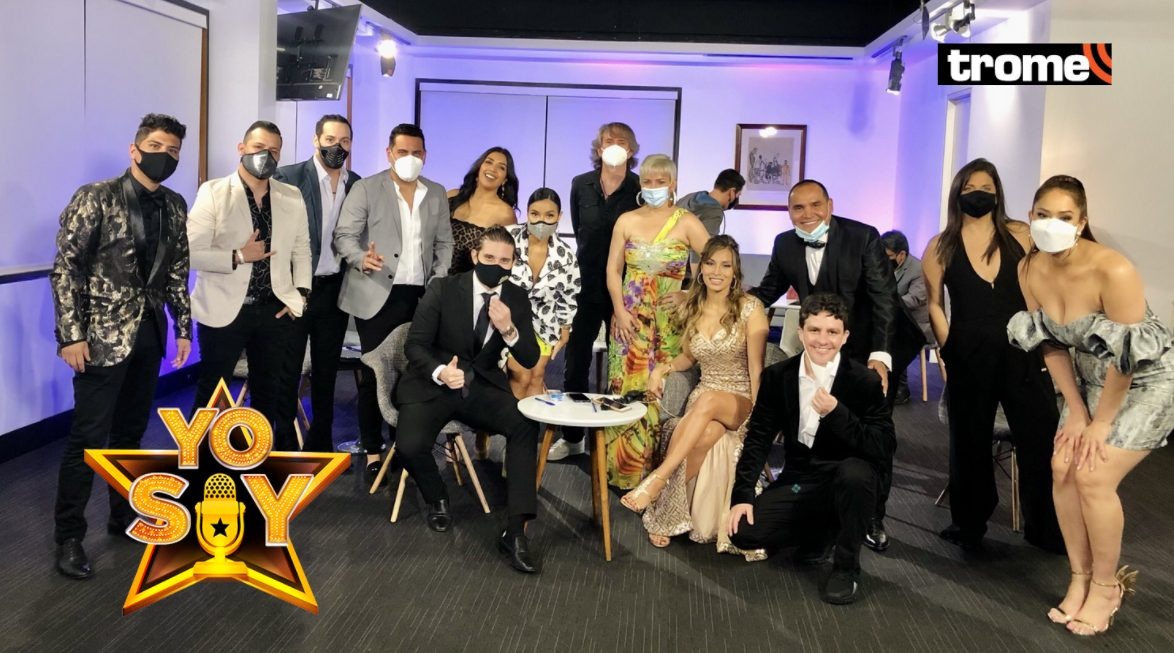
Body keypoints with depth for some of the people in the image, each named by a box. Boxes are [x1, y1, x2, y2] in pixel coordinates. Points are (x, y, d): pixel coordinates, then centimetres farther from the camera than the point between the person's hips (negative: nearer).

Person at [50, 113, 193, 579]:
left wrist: (183, 328, 8)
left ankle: (124, 516, 29)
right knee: (89, 436, -1)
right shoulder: (95, 198, -9)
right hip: (101, 335, -5)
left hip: (149, 333, 5)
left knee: (131, 431, 14)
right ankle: (68, 537, 11)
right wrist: (71, 335, -15)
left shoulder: (175, 207, 7)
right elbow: (65, 268, -10)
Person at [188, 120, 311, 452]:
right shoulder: (213, 193, -5)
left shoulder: (293, 198, 8)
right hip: (224, 310, -3)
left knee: (271, 392, 12)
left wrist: (300, 294, 0)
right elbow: (192, 252, -12)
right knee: (212, 392, 9)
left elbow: (301, 250, 12)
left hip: (275, 310, 4)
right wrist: (238, 257, -20)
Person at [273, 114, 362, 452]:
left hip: (335, 290, 4)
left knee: (326, 371, 14)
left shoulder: (358, 185, 6)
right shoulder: (288, 177, -7)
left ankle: (320, 443, 25)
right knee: (286, 371, 4)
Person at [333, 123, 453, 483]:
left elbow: (444, 242, 15)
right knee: (374, 371, 2)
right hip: (376, 295, -3)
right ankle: (373, 451, 11)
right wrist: (362, 259, -25)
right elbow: (343, 235, -5)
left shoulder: (437, 194, 12)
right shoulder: (366, 188, 0)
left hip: (420, 296, 3)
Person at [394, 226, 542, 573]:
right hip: (432, 384, -2)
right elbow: (415, 344, -9)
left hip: (482, 387, 2)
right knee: (410, 447, -28)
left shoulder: (517, 298, 0)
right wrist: (440, 372, -30)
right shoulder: (443, 289, -8)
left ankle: (515, 531, -22)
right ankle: (437, 498, 8)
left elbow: (530, 360, -3)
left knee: (526, 426, -26)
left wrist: (508, 329, -23)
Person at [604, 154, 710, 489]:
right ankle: (623, 466, 13)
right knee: (625, 391, 2)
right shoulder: (626, 220, 7)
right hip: (630, 318, 2)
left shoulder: (687, 223, -1)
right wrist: (620, 310, -5)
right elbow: (613, 270, 6)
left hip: (668, 320, -2)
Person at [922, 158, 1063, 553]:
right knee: (970, 442, 11)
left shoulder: (1020, 236, 3)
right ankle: (969, 524, 27)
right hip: (968, 358, 0)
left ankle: (1046, 530, 13)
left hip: (1022, 353, 0)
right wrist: (948, 349, -4)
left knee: (1042, 440, -3)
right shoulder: (941, 246, 3)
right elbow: (934, 303, 4)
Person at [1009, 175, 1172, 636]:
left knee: (1094, 475, -14)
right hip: (1093, 376, 6)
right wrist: (1076, 411, -2)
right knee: (1063, 468, -4)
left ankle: (1107, 584, 7)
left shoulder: (1113, 271, -31)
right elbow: (1051, 343, -1)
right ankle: (1080, 577, 13)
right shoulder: (1029, 270, -11)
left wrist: (1101, 423, -15)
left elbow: (1126, 356, -24)